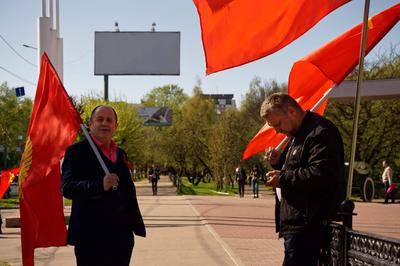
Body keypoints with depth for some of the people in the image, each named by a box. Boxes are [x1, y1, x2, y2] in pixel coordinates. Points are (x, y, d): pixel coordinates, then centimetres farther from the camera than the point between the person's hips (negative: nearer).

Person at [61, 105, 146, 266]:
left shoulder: (120, 154, 17)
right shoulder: (76, 151, -5)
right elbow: (67, 188, -17)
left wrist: (135, 223, 17)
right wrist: (100, 185, -32)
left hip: (122, 235, 6)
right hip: (90, 237, -6)